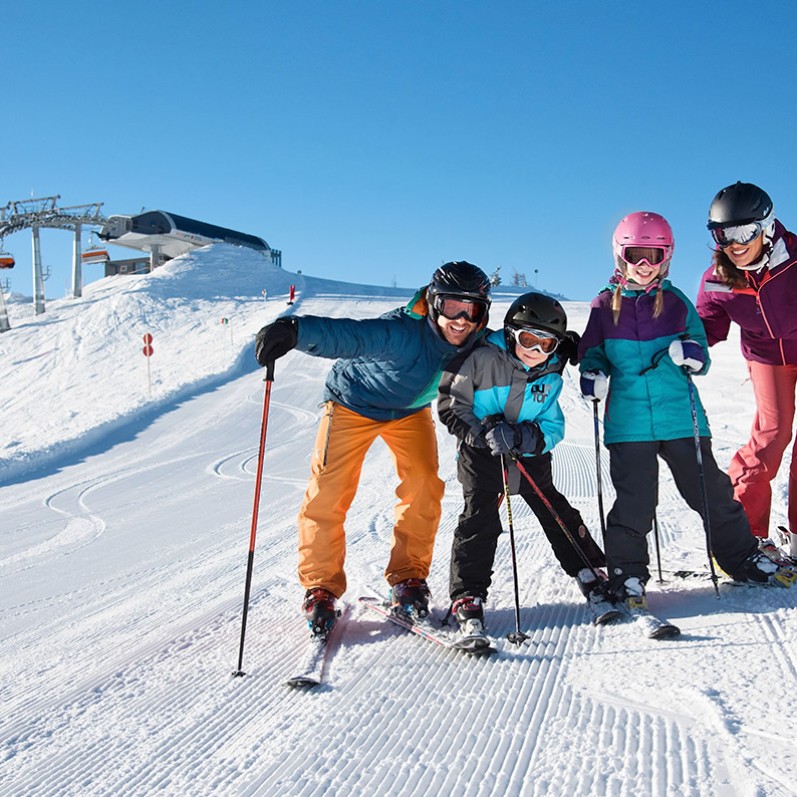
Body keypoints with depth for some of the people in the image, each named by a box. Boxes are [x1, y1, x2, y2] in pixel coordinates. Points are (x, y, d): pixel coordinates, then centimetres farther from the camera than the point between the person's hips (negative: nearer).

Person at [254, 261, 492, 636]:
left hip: (411, 411, 5)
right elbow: (347, 335, -56)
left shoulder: (479, 345, -21)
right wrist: (295, 330, -73)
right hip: (353, 402, -4)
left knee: (424, 486, -10)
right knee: (329, 493, -9)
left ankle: (408, 578, 8)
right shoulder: (403, 332, -39)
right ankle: (321, 588, 8)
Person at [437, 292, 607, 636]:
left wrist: (525, 436, -24)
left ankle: (590, 573, 26)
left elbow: (553, 426, -2)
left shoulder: (550, 375, 0)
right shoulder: (482, 359, -16)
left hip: (531, 455, 4)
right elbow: (451, 405, -12)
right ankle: (467, 596, -8)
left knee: (556, 512, 9)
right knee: (480, 519, -14)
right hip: (481, 453, -4)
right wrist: (484, 433, -25)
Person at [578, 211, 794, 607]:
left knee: (712, 491, 7)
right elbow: (592, 352, 13)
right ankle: (627, 573, 15)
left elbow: (701, 359, 10)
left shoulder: (677, 302, 6)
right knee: (634, 501, -1)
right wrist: (592, 376, -9)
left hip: (680, 415, 1)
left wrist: (692, 356, -14)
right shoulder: (604, 306, 4)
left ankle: (742, 558, 25)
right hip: (628, 421, -1)